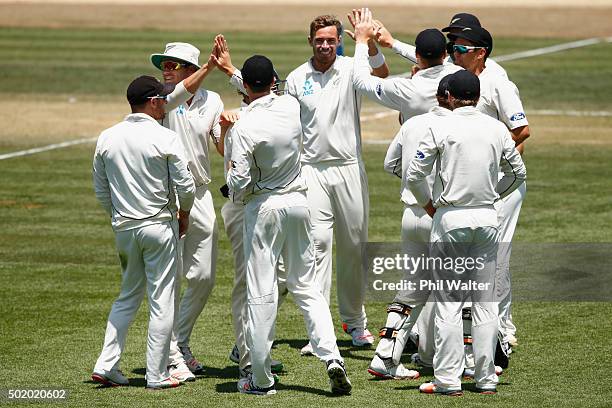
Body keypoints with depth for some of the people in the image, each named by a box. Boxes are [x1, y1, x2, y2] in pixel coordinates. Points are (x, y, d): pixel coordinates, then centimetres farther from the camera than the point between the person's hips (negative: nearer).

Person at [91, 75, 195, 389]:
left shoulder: (107, 138, 2)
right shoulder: (165, 139, -12)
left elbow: (101, 190, 9)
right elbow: (185, 186, -10)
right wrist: (184, 214, 9)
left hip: (124, 229, 5)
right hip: (159, 226, -5)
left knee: (128, 296, 18)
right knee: (161, 300, 2)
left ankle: (106, 365, 10)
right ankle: (156, 375, 4)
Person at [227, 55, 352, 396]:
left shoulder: (245, 127, -19)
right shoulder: (292, 106, -3)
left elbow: (240, 182, -18)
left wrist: (231, 178, 5)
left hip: (264, 207, -5)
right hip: (299, 202, 5)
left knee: (262, 292, 1)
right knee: (306, 285, 13)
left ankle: (262, 378, 4)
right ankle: (332, 356, -3)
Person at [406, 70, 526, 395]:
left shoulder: (441, 128, -7)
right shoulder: (497, 129, 3)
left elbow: (413, 175, -8)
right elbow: (518, 173, 13)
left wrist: (428, 205, 7)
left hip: (450, 219, -3)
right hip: (487, 219, 3)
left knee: (448, 302, 0)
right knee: (485, 301, 8)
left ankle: (448, 379, -2)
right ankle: (486, 379, 9)